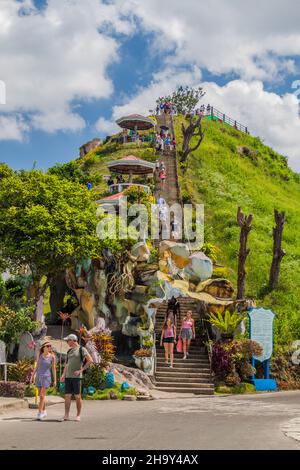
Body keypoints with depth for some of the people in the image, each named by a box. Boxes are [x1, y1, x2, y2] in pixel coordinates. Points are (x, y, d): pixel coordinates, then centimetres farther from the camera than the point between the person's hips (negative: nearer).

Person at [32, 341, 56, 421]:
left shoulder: (52, 356, -6)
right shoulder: (40, 355, 2)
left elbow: (54, 368, -2)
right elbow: (37, 366, 12)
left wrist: (55, 380, -2)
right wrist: (33, 376, 11)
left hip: (46, 377, -4)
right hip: (38, 376, 4)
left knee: (42, 395, -12)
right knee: (41, 395, 10)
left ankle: (40, 413, -12)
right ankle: (44, 412, 24)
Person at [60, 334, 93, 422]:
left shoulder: (81, 349, -3)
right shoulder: (69, 351, 18)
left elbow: (90, 360, -10)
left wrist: (81, 370, -12)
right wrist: (63, 375, 10)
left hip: (76, 377, -6)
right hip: (68, 377, 6)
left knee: (77, 396, -1)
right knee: (67, 396, 2)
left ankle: (78, 415, 7)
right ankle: (66, 415, 3)